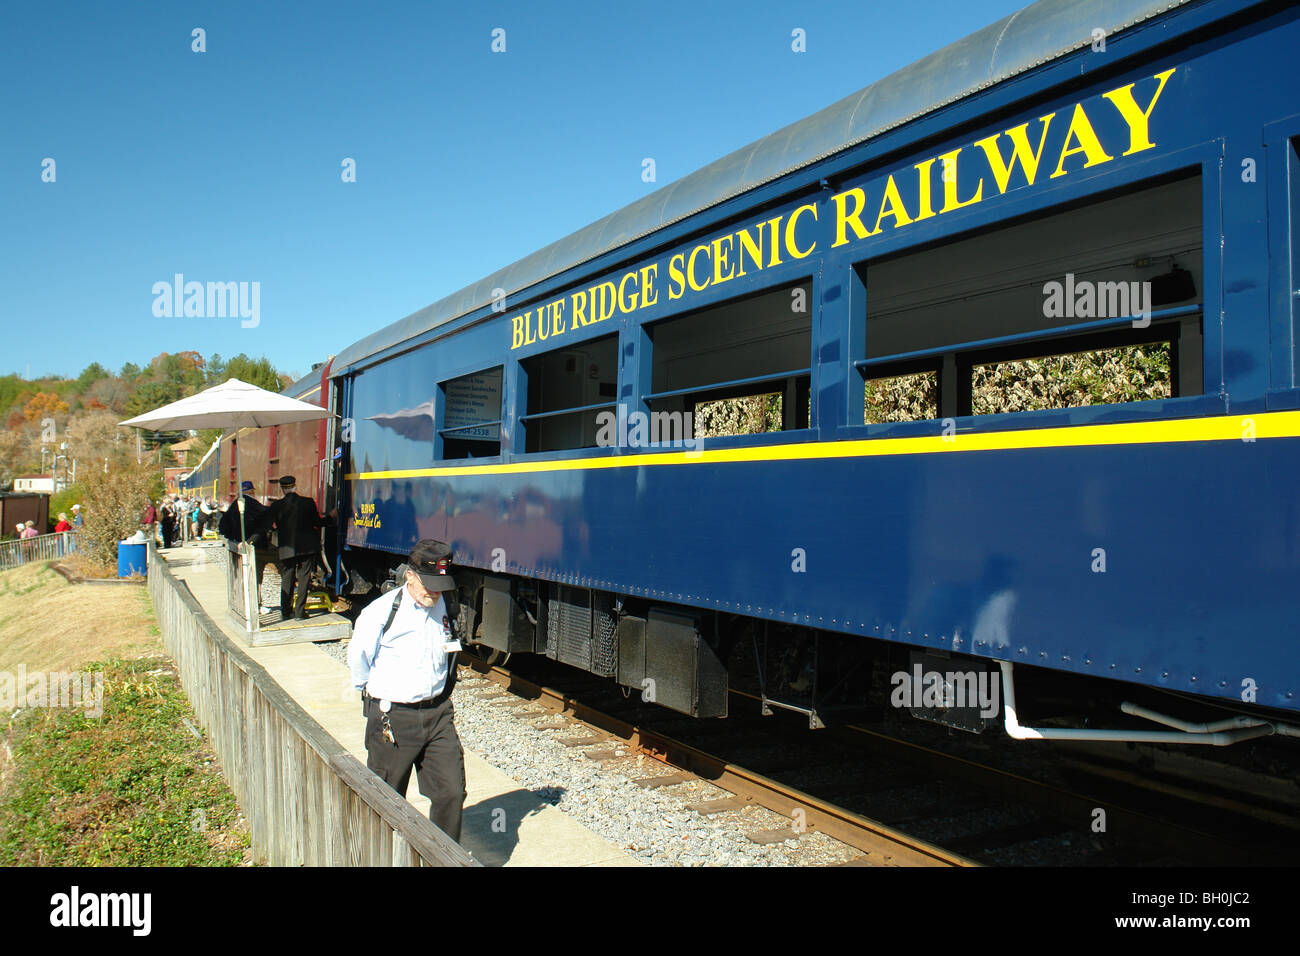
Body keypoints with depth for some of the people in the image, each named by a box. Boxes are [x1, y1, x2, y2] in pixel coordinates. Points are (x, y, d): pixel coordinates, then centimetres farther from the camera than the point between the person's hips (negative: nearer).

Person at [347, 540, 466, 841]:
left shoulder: (442, 605, 4)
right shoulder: (382, 611, -14)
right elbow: (357, 655, -3)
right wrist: (375, 692, 7)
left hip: (438, 714, 4)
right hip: (393, 719, -4)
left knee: (451, 792, 0)